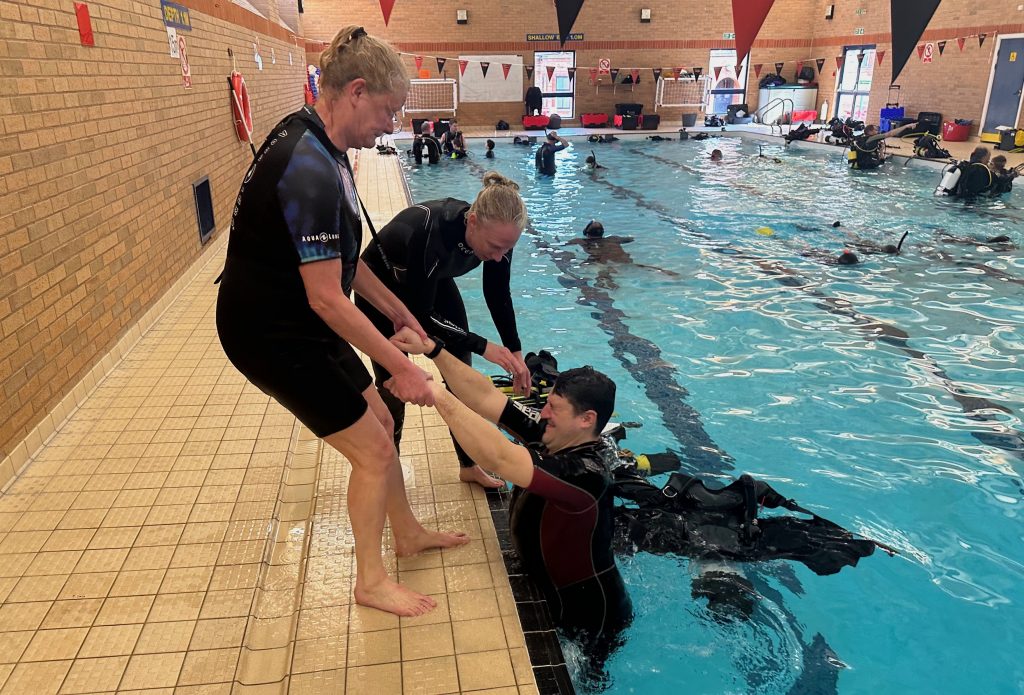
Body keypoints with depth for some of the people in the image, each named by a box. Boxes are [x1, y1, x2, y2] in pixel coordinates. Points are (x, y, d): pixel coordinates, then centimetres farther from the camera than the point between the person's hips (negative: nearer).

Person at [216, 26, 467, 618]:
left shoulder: (317, 144, 3)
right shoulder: (310, 170, -28)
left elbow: (340, 255, 12)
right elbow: (327, 299, -28)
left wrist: (396, 309, 14)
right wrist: (401, 367, -21)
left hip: (301, 323, 10)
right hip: (273, 334, -9)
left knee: (378, 420, 17)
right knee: (373, 449, 0)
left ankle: (408, 534, 38)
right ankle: (371, 581, 21)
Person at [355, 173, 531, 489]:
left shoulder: (496, 232, -26)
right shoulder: (430, 231, -43)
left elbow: (498, 295, -9)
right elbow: (420, 315, -34)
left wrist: (515, 352, -14)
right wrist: (483, 346, -33)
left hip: (433, 281, 6)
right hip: (381, 284, -5)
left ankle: (469, 465, 19)